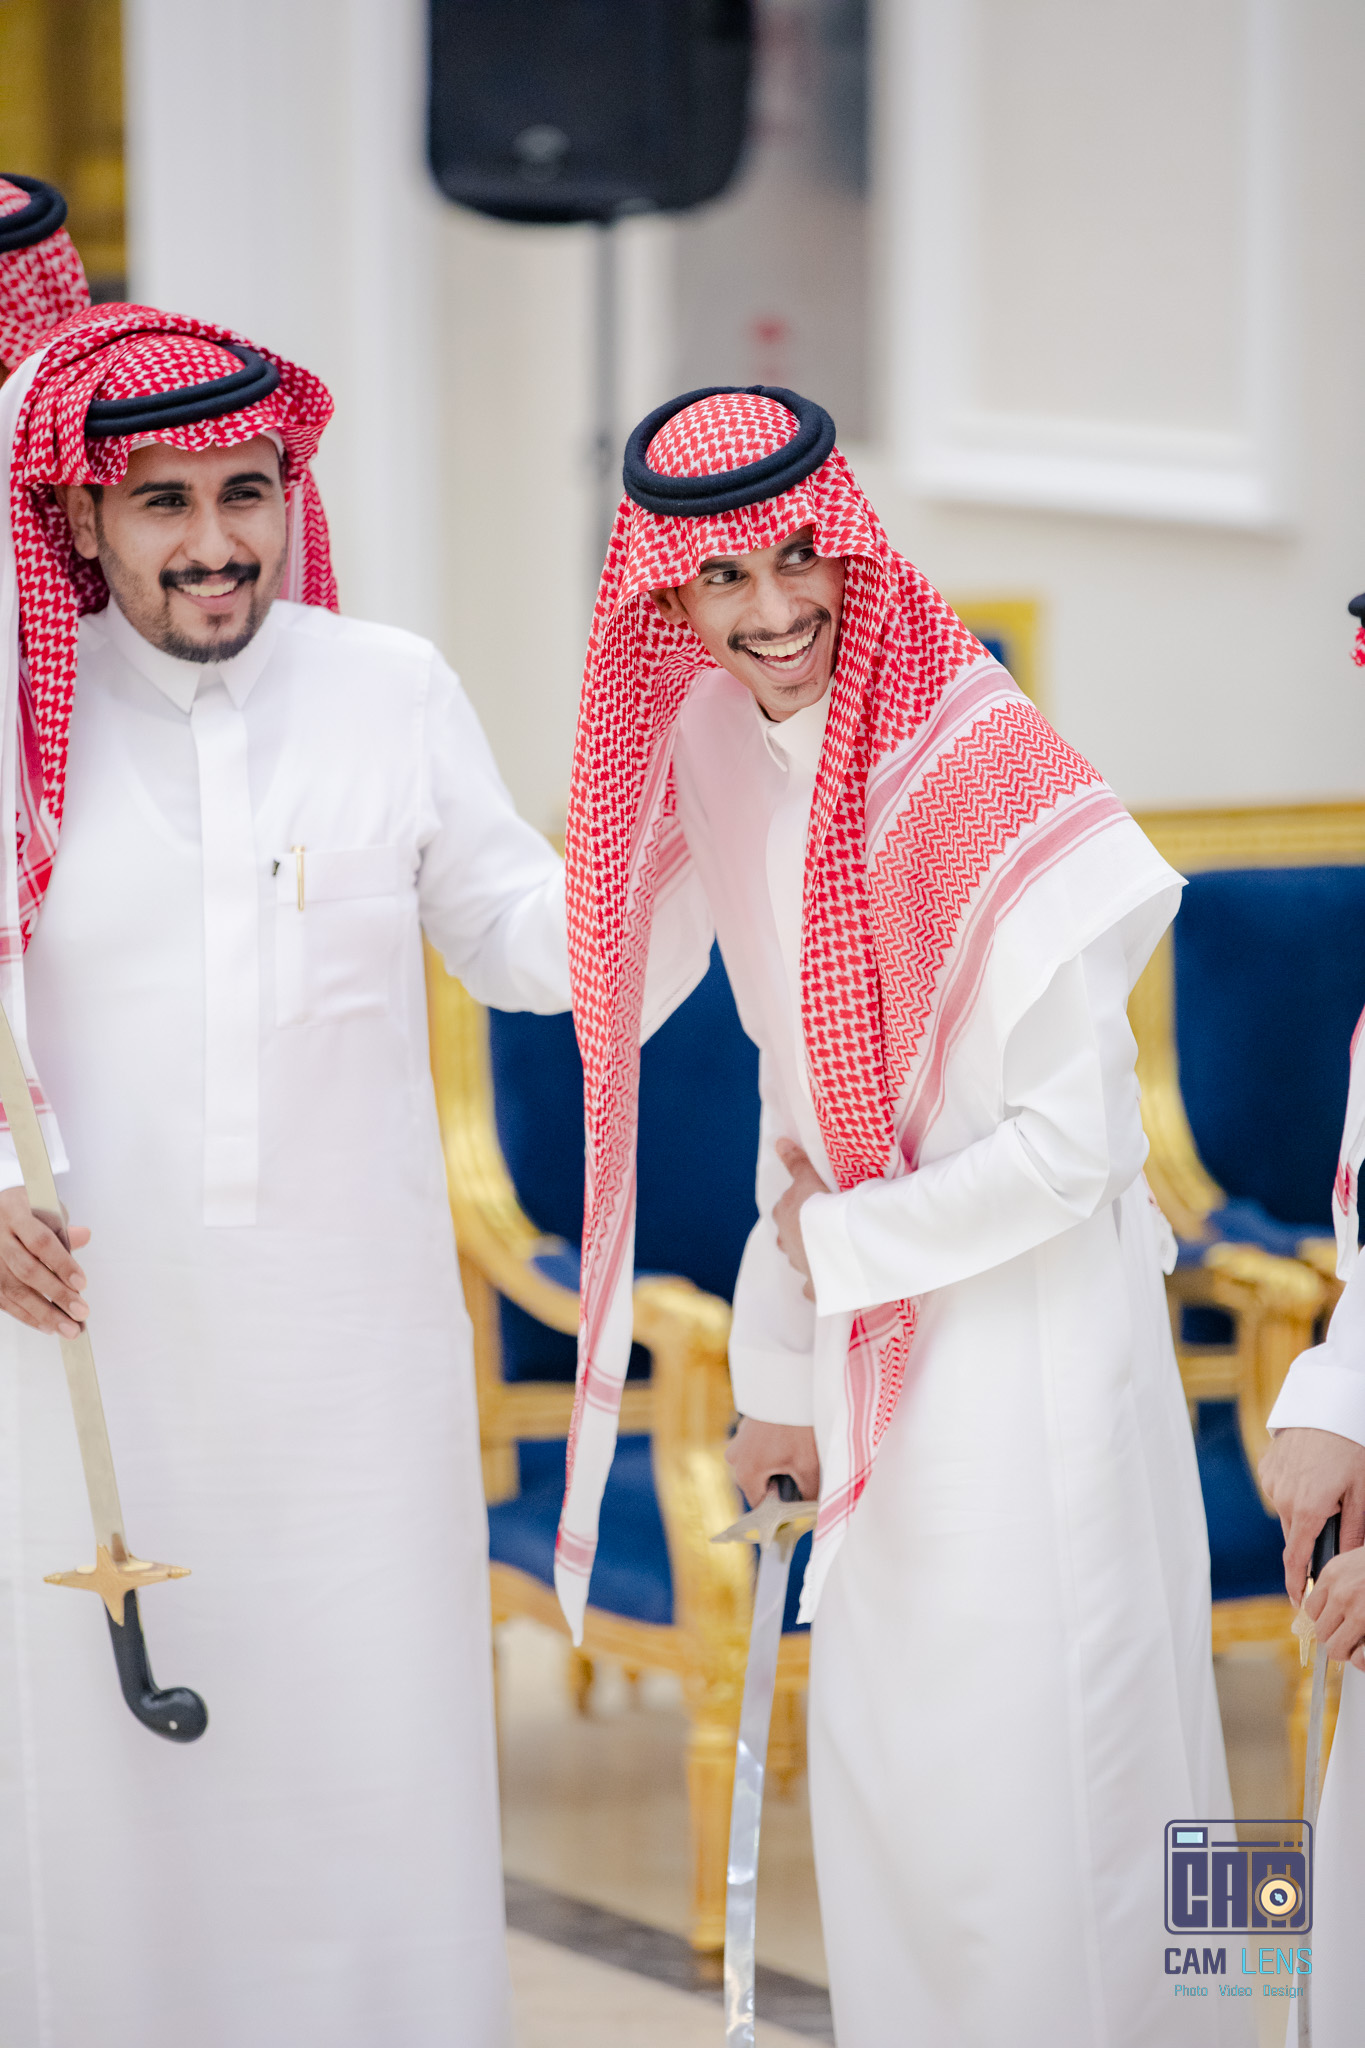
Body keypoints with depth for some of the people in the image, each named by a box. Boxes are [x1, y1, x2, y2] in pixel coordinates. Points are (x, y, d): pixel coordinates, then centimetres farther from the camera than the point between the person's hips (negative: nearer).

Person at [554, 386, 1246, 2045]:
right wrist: (782, 1372, 13)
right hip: (880, 1353, 8)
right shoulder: (735, 772, 2)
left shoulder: (984, 780, -22)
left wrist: (840, 1247, -8)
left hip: (1027, 1351, -8)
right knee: (881, 1767, 18)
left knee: (1036, 1791, -1)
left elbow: (1070, 1143, -21)